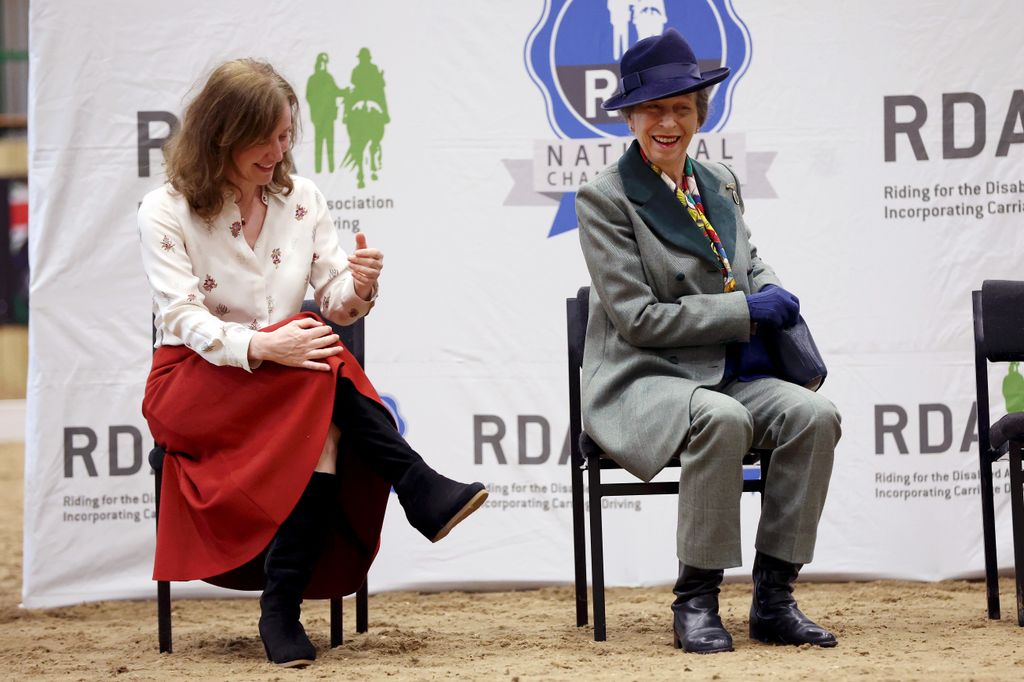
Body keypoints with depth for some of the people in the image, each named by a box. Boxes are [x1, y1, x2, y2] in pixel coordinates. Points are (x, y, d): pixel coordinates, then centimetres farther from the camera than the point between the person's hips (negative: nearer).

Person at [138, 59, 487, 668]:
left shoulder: (302, 199, 7)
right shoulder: (167, 213, -4)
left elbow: (335, 307, 3)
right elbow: (184, 319, -16)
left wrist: (358, 289, -23)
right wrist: (262, 347, -35)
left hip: (292, 389, 4)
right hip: (192, 386, -4)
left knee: (326, 426, -35)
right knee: (323, 372, -34)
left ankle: (283, 609, -36)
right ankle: (422, 491, -30)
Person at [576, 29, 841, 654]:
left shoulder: (721, 184, 12)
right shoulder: (605, 198, -7)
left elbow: (751, 264, 28)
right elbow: (638, 319, -13)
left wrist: (773, 295, 3)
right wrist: (747, 311, -13)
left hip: (731, 374, 6)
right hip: (641, 381, -6)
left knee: (816, 415, -23)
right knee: (721, 419, -37)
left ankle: (774, 598, -14)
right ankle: (696, 602, -23)